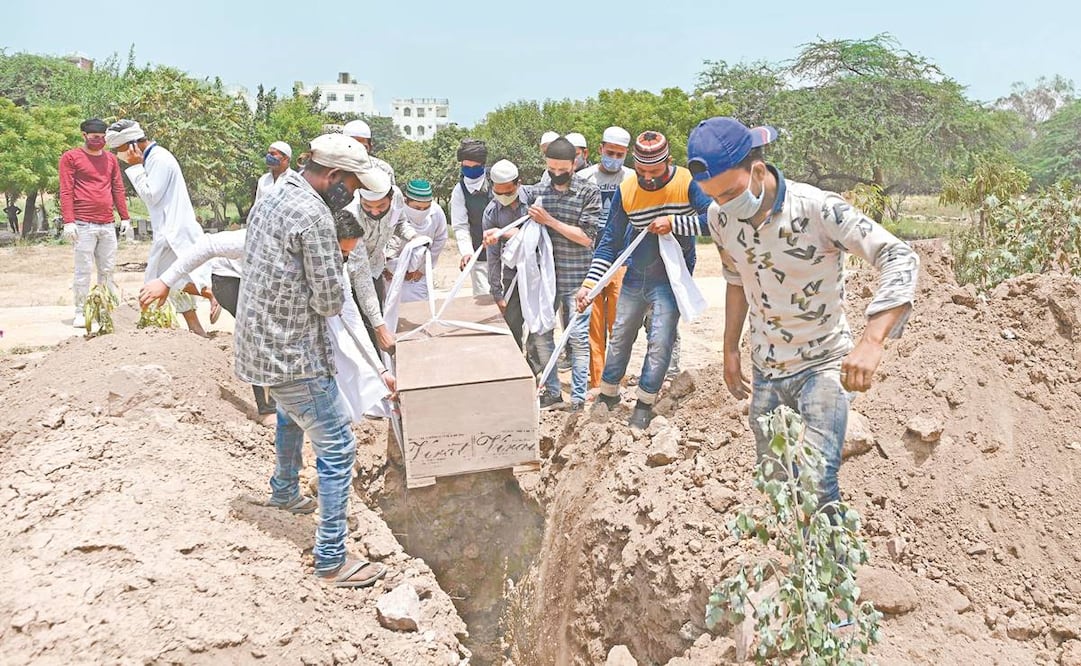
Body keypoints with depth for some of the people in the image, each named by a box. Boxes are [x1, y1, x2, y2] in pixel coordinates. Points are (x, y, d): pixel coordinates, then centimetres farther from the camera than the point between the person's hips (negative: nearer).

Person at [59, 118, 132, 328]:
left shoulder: (111, 159, 17)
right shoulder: (71, 157, 1)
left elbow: (118, 189, 18)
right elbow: (66, 191, -4)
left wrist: (125, 217, 12)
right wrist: (68, 221, -12)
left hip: (108, 224, 5)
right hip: (83, 225, -5)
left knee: (108, 269, 6)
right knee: (83, 270, -4)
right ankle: (80, 313, 2)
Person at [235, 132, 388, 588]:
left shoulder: (274, 200, 10)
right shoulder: (313, 216, -21)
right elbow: (331, 301, -19)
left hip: (261, 340, 10)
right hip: (293, 352, -10)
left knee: (291, 414, 35)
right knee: (337, 448, -3)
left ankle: (284, 492, 56)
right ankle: (331, 560, 1)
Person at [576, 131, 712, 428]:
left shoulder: (687, 183, -16)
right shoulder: (625, 191, -8)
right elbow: (610, 241, -4)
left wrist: (673, 222, -27)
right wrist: (589, 283, -11)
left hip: (671, 278, -3)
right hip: (634, 277, 3)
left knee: (660, 342, -5)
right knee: (620, 337, 14)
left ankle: (644, 404, 13)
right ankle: (608, 394, 32)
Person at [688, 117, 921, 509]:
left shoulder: (818, 208, -25)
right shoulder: (720, 217, -6)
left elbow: (900, 258, -30)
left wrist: (872, 341, -43)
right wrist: (730, 349, 13)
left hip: (822, 364, -5)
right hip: (765, 370, 6)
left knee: (817, 484, -18)